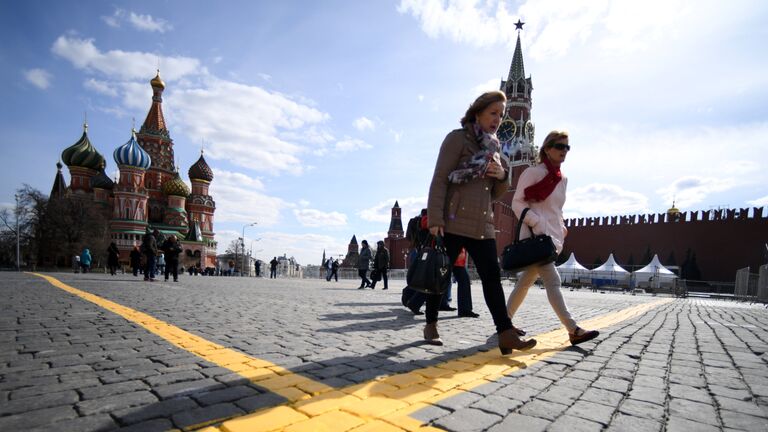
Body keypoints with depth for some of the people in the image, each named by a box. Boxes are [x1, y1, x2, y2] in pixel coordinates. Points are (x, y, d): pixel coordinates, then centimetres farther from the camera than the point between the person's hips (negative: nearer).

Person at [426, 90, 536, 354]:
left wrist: (502, 176, -1)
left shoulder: (493, 148, 19)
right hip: (453, 222, -6)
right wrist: (435, 218, -19)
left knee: (492, 276, 0)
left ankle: (506, 334, 1)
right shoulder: (457, 138, -1)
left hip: (482, 225, 7)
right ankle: (431, 326, 19)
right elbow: (439, 180, -10)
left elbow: (495, 194, 22)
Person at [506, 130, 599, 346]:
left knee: (526, 281, 12)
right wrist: (536, 222, -19)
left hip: (552, 237, 8)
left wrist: (561, 227, 11)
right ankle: (573, 330, -9)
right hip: (536, 236, -8)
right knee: (552, 281, -11)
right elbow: (517, 202, -9)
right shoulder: (533, 172, -6)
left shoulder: (562, 179, 16)